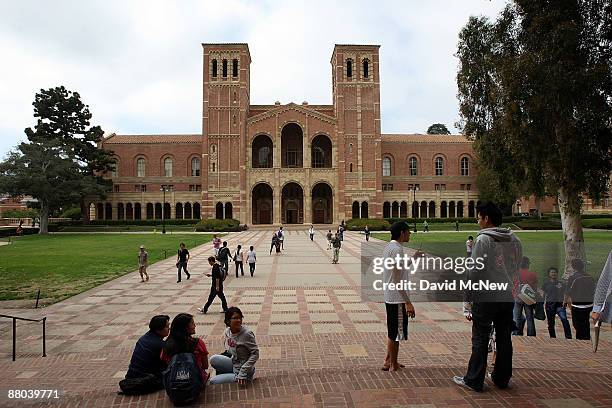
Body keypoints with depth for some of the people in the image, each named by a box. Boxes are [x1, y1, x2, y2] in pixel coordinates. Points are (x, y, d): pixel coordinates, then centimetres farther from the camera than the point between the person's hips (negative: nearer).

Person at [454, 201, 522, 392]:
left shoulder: (483, 239, -14)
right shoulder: (515, 240, 7)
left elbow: (474, 271, -15)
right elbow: (516, 268, 13)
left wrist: (468, 298, -9)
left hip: (486, 297, -6)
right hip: (507, 296, 7)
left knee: (480, 340, 2)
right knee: (504, 339, 15)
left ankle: (473, 380, 11)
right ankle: (501, 378, 27)